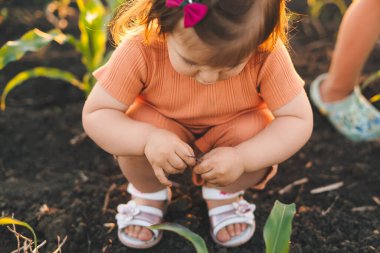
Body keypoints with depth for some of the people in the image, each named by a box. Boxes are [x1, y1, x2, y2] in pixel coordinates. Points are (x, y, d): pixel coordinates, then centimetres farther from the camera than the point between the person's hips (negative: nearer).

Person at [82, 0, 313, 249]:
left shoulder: (268, 57, -33)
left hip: (226, 144, 1)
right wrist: (147, 138, -44)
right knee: (136, 133, -30)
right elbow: (95, 115, -26)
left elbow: (299, 121, -25)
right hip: (165, 139, 0)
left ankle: (224, 194, 6)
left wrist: (242, 158, -39)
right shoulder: (140, 51, -33)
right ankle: (149, 194, 6)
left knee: (259, 132, -29)